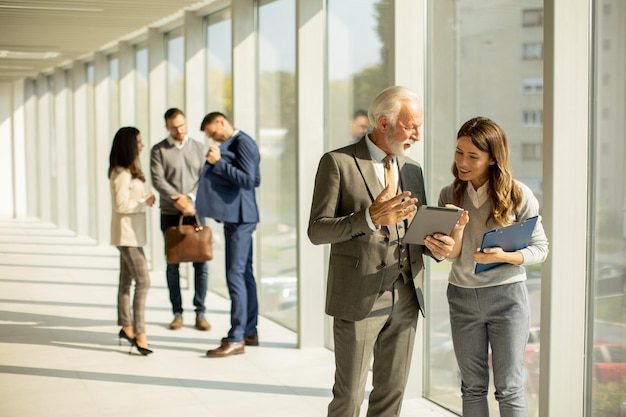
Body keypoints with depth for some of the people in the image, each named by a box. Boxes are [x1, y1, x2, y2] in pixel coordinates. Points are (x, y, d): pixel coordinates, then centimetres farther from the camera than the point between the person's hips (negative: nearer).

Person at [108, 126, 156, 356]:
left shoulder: (129, 171, 14)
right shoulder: (122, 174, -17)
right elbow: (121, 205, -22)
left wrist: (144, 199, 4)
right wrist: (144, 202, -12)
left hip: (130, 233, 10)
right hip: (127, 233, -10)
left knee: (126, 280, 16)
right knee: (143, 281, -13)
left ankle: (126, 328, 25)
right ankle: (140, 335, -14)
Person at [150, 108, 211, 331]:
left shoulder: (198, 147, 10)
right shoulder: (159, 150, 3)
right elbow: (157, 179, -8)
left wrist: (190, 198, -12)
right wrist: (177, 199, -18)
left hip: (195, 212, 1)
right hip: (170, 214, -1)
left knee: (201, 263, -1)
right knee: (172, 264, 4)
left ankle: (200, 312, 7)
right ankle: (177, 312, 12)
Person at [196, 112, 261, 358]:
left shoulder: (243, 143, -14)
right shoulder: (232, 145, 16)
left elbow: (249, 180, -23)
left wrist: (219, 163, -20)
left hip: (240, 217, -10)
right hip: (234, 217, 10)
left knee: (236, 274, -10)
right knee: (244, 273, 14)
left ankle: (236, 339, -9)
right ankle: (249, 332, 22)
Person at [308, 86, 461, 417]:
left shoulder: (412, 170, 13)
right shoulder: (338, 163, -5)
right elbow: (317, 231, -10)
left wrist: (435, 246, -6)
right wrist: (370, 218, -24)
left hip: (406, 298, 6)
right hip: (358, 298, -5)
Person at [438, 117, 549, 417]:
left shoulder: (518, 195, -9)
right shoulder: (450, 195, 1)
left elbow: (540, 248, -5)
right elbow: (451, 255, -2)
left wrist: (504, 256, -23)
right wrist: (458, 227, -23)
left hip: (507, 295, -3)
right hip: (462, 298, 3)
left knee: (509, 387, 3)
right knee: (472, 386, 12)